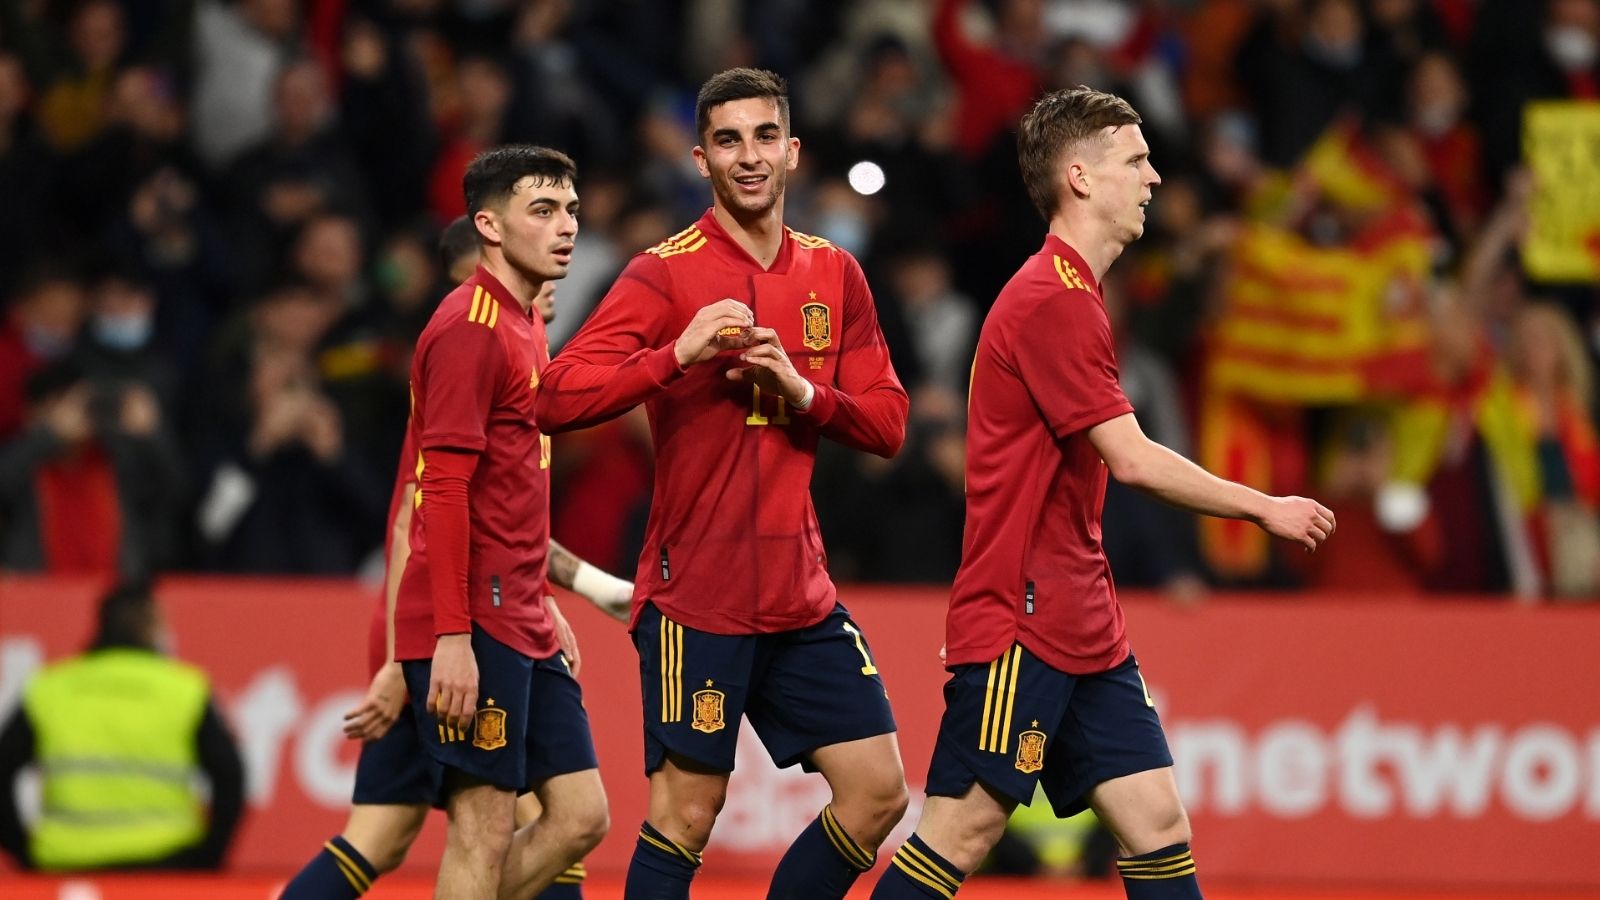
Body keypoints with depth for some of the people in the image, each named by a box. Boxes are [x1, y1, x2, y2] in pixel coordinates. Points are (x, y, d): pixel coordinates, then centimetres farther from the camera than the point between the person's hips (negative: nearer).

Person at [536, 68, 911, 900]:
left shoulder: (835, 275, 9)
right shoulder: (666, 272, -7)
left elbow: (886, 425, 8)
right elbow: (556, 400, -15)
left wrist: (803, 391, -11)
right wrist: (678, 353, -27)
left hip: (803, 596, 5)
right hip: (696, 596, -5)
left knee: (877, 793, 2)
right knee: (686, 815, -4)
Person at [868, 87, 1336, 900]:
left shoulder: (1071, 296, 15)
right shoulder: (1052, 300, -15)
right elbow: (1132, 460, -19)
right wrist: (1264, 509, -10)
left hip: (1082, 632, 10)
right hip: (1019, 621, -10)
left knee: (1155, 821, 3)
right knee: (962, 830, -8)